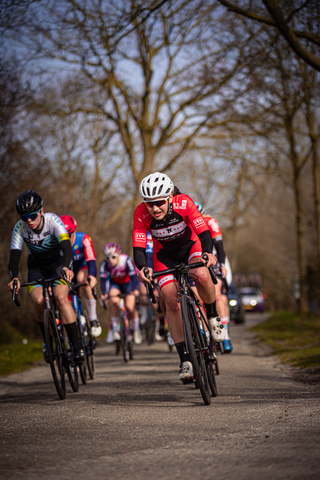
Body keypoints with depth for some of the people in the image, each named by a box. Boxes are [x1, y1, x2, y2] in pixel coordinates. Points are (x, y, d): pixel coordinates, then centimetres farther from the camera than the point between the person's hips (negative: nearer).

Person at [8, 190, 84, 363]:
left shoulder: (53, 221, -28)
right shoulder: (20, 228, -21)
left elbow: (66, 246, -39)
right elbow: (14, 255, -25)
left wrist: (67, 267, -59)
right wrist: (14, 278, -45)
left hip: (58, 263, -2)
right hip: (37, 266, 2)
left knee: (61, 297, -29)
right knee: (38, 300, -25)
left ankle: (77, 347, -25)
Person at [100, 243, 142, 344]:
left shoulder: (127, 260, -31)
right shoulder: (105, 264, -25)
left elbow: (134, 276, -35)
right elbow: (103, 279, -28)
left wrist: (135, 290, -49)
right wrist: (104, 293, -43)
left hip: (128, 283, -1)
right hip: (115, 283, 1)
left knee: (130, 307, -17)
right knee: (113, 301, -29)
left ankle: (136, 330, 11)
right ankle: (115, 330, -18)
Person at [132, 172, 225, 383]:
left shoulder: (183, 203, -31)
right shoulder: (141, 214, -27)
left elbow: (203, 232, -34)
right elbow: (138, 247, -28)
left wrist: (208, 253, -53)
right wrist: (142, 268, -48)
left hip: (191, 245, -1)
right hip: (165, 254, 1)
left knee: (201, 275, -34)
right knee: (171, 301, -14)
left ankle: (213, 316, -5)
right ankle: (185, 359, -10)